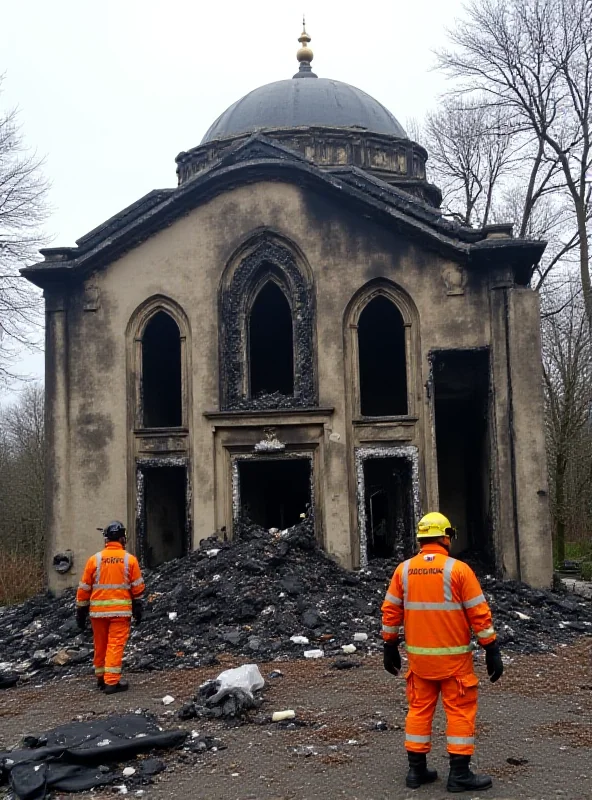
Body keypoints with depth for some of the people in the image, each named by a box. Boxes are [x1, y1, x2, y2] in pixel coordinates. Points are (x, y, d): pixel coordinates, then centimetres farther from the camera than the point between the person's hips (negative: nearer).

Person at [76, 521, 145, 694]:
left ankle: (101, 678, 27)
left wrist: (81, 612, 11)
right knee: (116, 645, -1)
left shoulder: (94, 559, 0)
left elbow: (84, 588, 3)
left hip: (98, 610, 2)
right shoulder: (130, 559, -2)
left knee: (100, 645, 15)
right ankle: (112, 682, -5)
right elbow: (137, 588, 1)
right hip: (121, 610, -2)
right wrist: (138, 609, 10)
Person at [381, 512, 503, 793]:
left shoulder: (403, 570, 0)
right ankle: (459, 774, 8)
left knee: (419, 709, 14)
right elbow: (479, 614, -11)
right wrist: (492, 650, -4)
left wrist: (390, 647, 14)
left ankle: (416, 770, 19)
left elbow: (390, 612, 4)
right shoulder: (458, 569, -12)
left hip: (418, 655, 4)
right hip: (453, 656, -4)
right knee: (460, 711, 6)